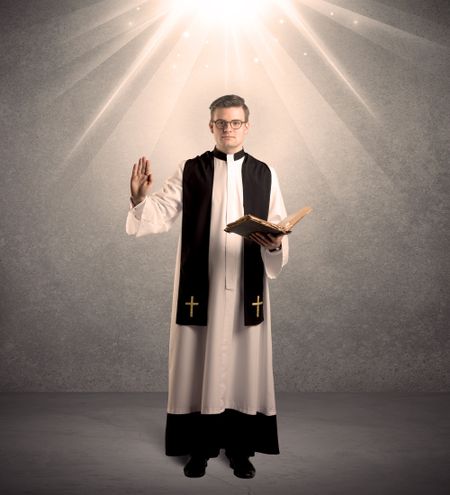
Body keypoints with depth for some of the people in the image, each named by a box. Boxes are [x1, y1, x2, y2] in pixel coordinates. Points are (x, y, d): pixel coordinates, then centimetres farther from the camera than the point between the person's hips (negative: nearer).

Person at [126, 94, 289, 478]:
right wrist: (141, 198, -25)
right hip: (200, 286, -1)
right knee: (199, 363, 5)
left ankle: (241, 448, 23)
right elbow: (160, 215, -5)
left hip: (246, 288, 1)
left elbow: (280, 231, 4)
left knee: (244, 363, 7)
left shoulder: (264, 174, 6)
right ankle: (200, 447, 22)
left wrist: (274, 244, -18)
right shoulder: (189, 171, 3)